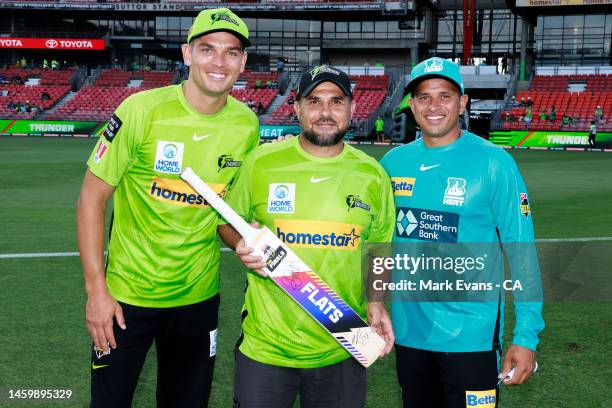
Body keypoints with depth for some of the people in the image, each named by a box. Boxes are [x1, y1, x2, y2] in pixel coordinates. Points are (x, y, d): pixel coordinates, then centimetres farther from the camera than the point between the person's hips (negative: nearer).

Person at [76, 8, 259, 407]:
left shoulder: (247, 124, -3)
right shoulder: (143, 110, -15)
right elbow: (91, 199, -10)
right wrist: (96, 290, -12)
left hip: (199, 295, 3)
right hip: (127, 294, -3)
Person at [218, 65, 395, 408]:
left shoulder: (372, 174, 2)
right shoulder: (261, 162, -3)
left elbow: (379, 249, 11)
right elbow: (228, 223, 9)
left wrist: (377, 302, -5)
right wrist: (241, 245, -13)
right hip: (265, 347, -1)